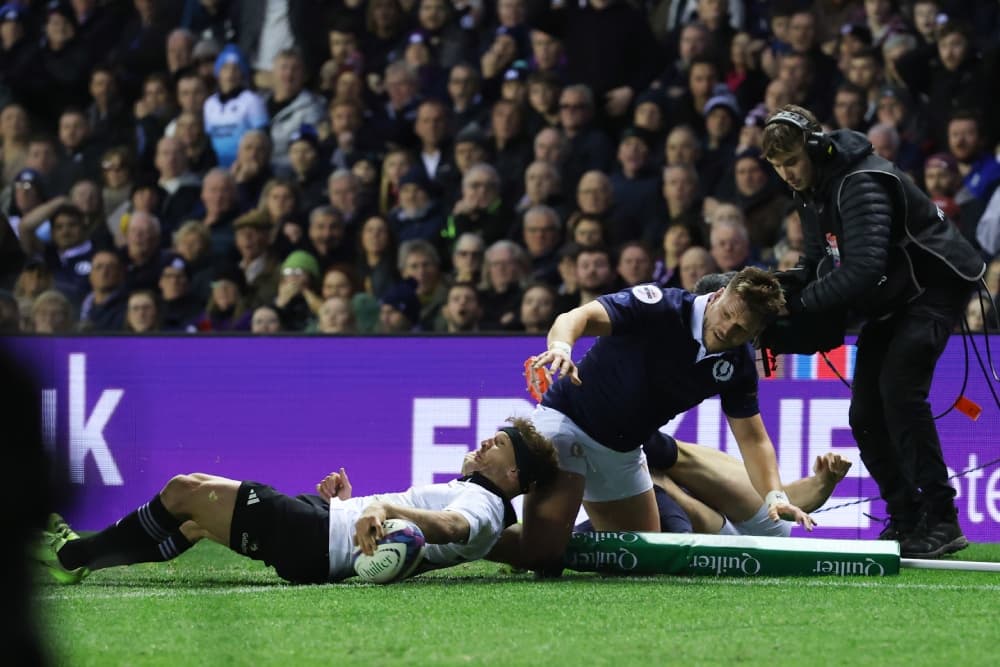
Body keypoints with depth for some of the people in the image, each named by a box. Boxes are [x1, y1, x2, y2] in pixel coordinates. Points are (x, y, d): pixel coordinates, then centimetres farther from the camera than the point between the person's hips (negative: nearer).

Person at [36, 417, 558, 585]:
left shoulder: (482, 504, -9)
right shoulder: (467, 495, 21)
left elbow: (449, 526, -33)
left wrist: (387, 508, -48)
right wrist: (352, 506, 20)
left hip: (314, 539, -10)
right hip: (323, 520, 10)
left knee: (185, 491, -4)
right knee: (196, 502, 19)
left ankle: (73, 554, 7)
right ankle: (79, 553, 24)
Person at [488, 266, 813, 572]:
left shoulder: (737, 365, -4)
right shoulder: (660, 308, -23)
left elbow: (752, 438, 0)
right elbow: (577, 317, -33)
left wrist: (775, 496, -16)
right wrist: (560, 347, -56)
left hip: (622, 452, 8)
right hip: (567, 420, -7)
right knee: (539, 554, -23)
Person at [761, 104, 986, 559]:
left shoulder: (861, 184, -28)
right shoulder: (812, 189, 3)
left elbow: (863, 267, -37)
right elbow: (819, 261, 9)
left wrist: (800, 303, -32)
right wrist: (787, 286, -12)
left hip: (934, 286, -10)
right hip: (889, 300, 10)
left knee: (899, 389, -26)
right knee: (866, 412, 2)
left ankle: (941, 520, -24)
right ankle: (905, 521, 11)